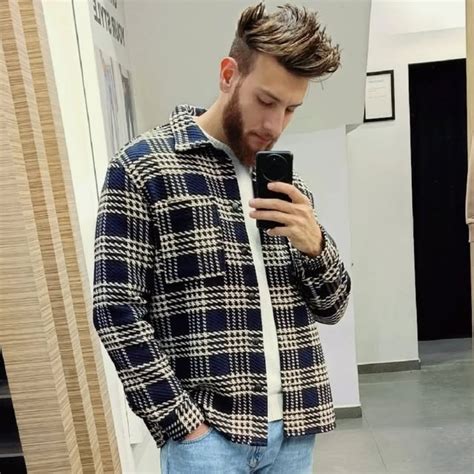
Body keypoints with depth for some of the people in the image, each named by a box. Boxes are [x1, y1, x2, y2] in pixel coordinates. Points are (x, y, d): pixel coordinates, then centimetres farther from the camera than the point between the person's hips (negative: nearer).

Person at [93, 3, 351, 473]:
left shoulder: (289, 184, 6)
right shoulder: (143, 166, -7)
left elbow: (332, 307, 8)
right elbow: (117, 310, -11)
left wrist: (315, 245, -11)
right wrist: (183, 424, -13)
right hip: (207, 431, -4)